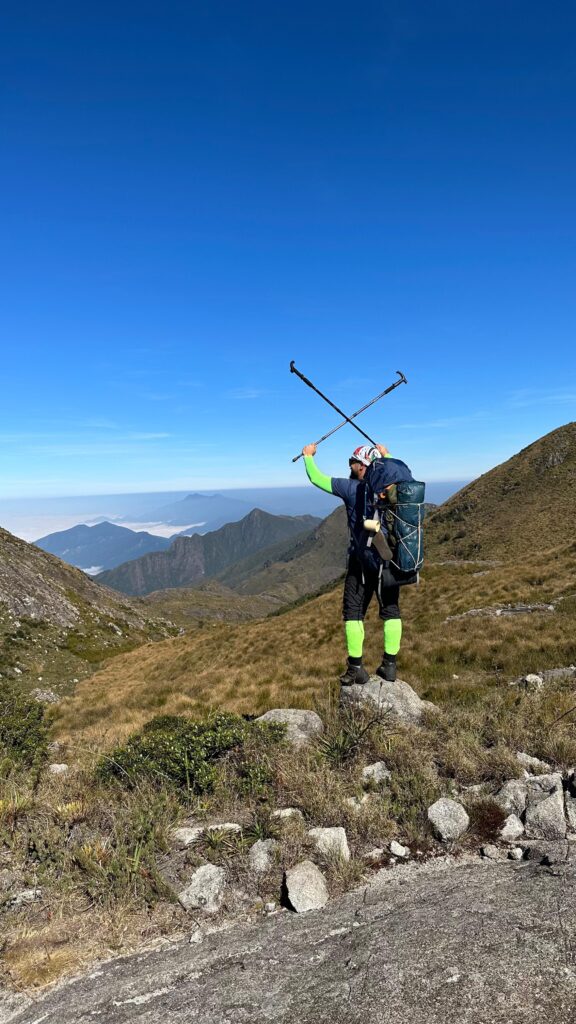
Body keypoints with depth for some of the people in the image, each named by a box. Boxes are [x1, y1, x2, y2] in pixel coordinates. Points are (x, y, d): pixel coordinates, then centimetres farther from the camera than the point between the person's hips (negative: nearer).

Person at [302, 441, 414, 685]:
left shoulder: (351, 488, -9)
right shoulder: (389, 487, 3)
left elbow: (316, 479, 0)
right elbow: (403, 473, 28)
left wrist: (308, 455, 17)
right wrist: (386, 455, 40)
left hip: (363, 558, -4)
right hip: (390, 557, 5)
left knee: (353, 611, 5)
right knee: (391, 610, 12)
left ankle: (356, 669, 6)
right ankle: (389, 665, 17)